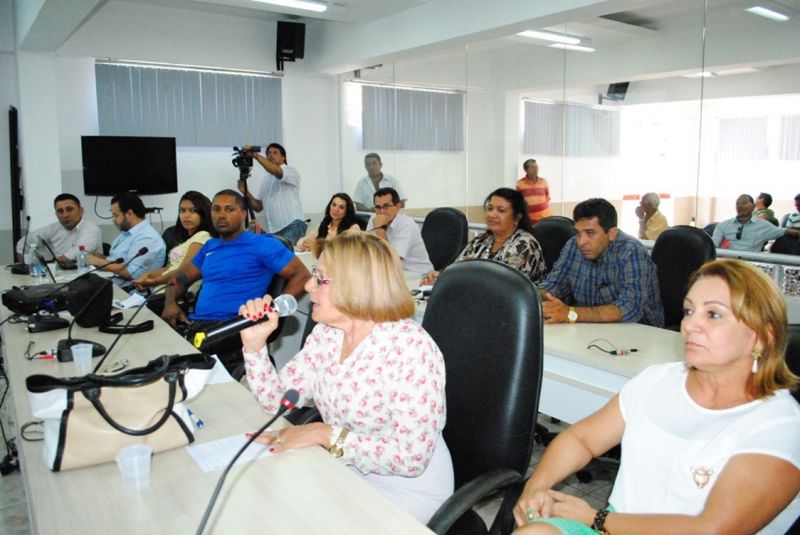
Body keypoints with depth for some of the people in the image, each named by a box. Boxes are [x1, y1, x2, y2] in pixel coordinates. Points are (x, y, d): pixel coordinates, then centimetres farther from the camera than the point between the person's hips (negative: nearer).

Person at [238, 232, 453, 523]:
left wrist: (326, 434, -27)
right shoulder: (326, 334, -4)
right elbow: (277, 401, -1)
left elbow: (412, 458, -28)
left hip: (407, 488, -6)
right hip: (345, 470, 6)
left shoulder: (411, 348, -27)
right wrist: (254, 342, -14)